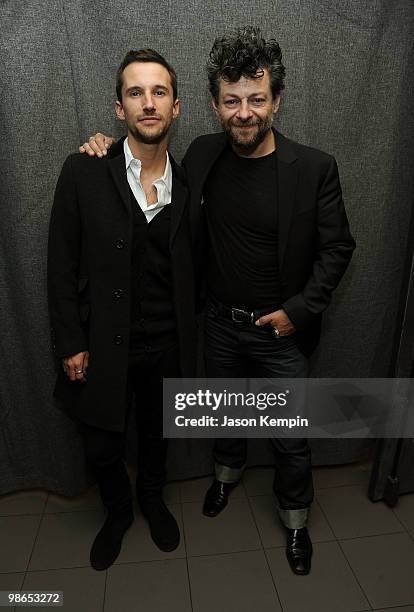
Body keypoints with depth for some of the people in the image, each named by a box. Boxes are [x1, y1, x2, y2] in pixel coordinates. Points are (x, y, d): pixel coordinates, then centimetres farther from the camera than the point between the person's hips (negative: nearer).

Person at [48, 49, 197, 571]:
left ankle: (152, 500, 54)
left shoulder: (189, 182, -2)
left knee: (156, 435, 23)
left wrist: (188, 336, 4)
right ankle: (118, 511, 49)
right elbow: (62, 266, -7)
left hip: (166, 346, 2)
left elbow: (190, 267, 6)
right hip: (104, 345, -1)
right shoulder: (83, 172, -10)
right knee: (101, 447, 15)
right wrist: (70, 344, -8)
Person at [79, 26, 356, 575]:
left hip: (282, 330, -2)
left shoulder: (314, 167, -15)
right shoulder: (202, 154, -5)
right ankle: (229, 470, 57)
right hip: (221, 323, 3)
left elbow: (337, 248, -6)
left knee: (290, 438, 13)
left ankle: (295, 519, 42)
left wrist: (299, 310, -14)